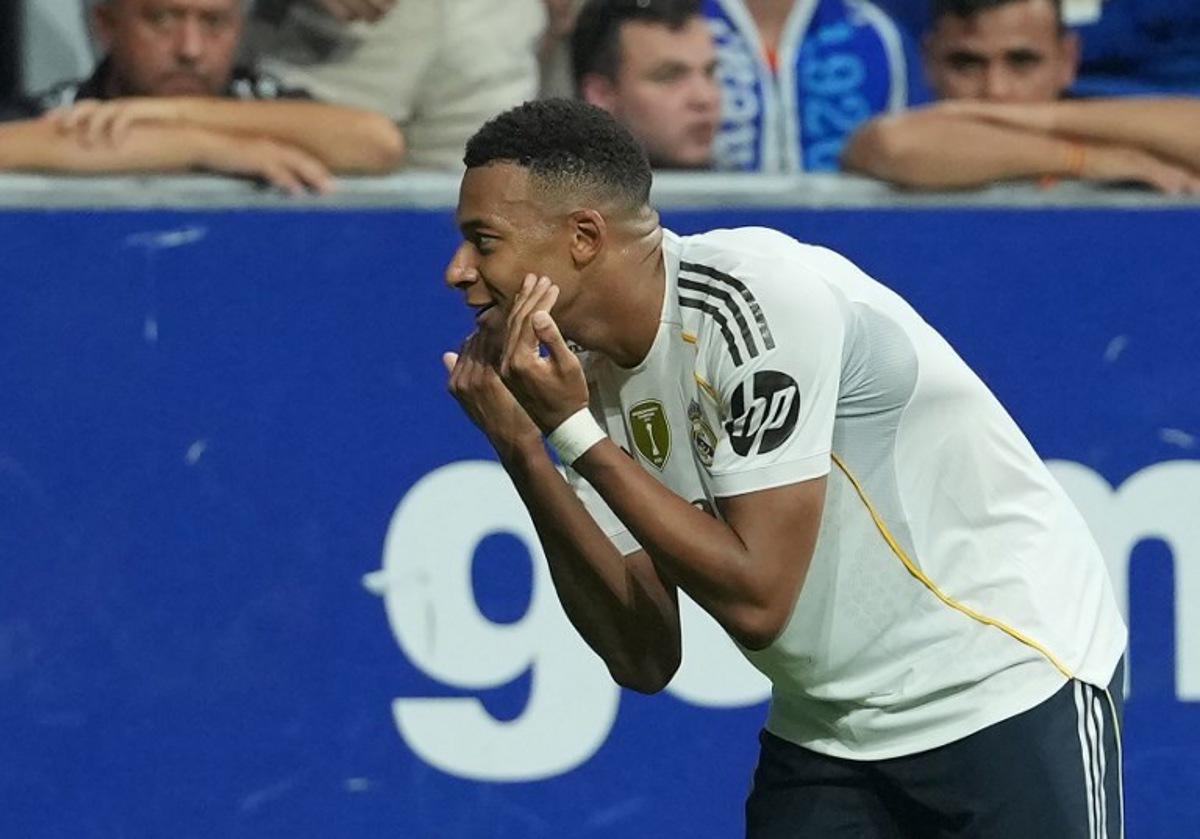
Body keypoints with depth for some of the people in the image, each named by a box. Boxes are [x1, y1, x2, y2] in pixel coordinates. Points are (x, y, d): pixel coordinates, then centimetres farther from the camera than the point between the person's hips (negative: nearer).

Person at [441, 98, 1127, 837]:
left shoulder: (757, 301, -23)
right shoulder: (592, 373, -1)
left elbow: (755, 597, -25)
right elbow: (645, 659, -3)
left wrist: (572, 431, -23)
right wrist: (523, 449, -11)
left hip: (1009, 690, -7)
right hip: (828, 734, 7)